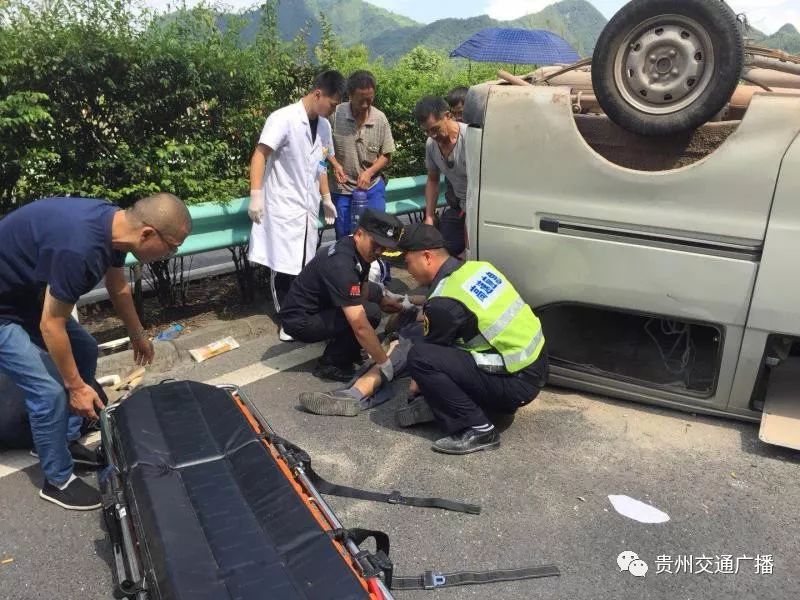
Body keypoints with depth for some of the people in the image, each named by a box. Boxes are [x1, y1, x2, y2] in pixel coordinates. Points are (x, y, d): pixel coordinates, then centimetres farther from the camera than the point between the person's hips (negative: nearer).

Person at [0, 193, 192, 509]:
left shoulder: (114, 225, -9)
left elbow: (118, 287, 10)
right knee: (50, 390, -10)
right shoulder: (79, 248, -37)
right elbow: (51, 325, -26)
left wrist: (138, 336, 23)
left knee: (84, 350, 15)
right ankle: (58, 481, 11)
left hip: (29, 292, 10)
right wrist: (76, 386, -15)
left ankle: (66, 441, 30)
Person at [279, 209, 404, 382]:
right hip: (300, 321, -9)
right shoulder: (341, 264, -32)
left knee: (374, 292, 8)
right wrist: (385, 364, -27)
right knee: (370, 313, -23)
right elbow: (360, 326, -34)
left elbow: (363, 292, 8)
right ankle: (330, 364, -6)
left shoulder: (360, 251, -4)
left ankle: (348, 351, 10)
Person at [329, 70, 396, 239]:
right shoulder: (336, 114, -11)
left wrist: (369, 172, -13)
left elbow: (386, 155, 1)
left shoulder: (380, 119, -5)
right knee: (344, 238, 8)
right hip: (343, 188, -1)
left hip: (373, 187, 1)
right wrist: (334, 164, -15)